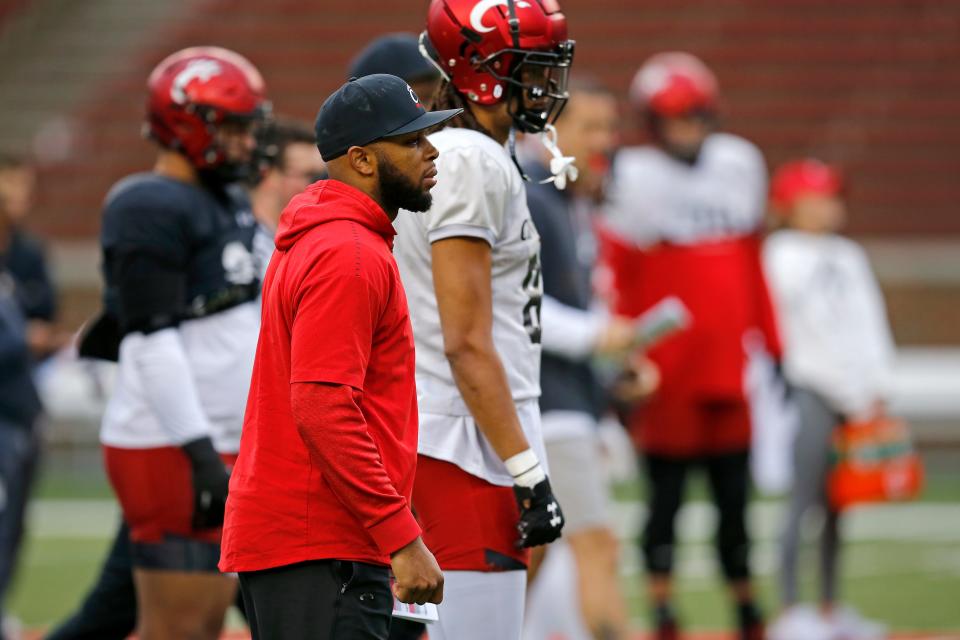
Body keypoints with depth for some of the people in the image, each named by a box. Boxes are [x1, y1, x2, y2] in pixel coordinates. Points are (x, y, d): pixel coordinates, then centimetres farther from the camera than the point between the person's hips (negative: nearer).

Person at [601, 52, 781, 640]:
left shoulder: (739, 166, 10)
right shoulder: (634, 178, -7)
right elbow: (618, 281, -8)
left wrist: (772, 346, 18)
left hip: (727, 371, 5)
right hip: (667, 377, -5)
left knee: (735, 497, 11)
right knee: (666, 497, 0)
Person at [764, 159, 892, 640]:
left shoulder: (848, 257, 18)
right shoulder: (781, 255, -5)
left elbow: (868, 324, 16)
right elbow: (811, 329, -11)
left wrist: (875, 388, 6)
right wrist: (851, 395, -14)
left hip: (852, 397, 7)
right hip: (808, 388, -7)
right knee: (801, 500, -11)